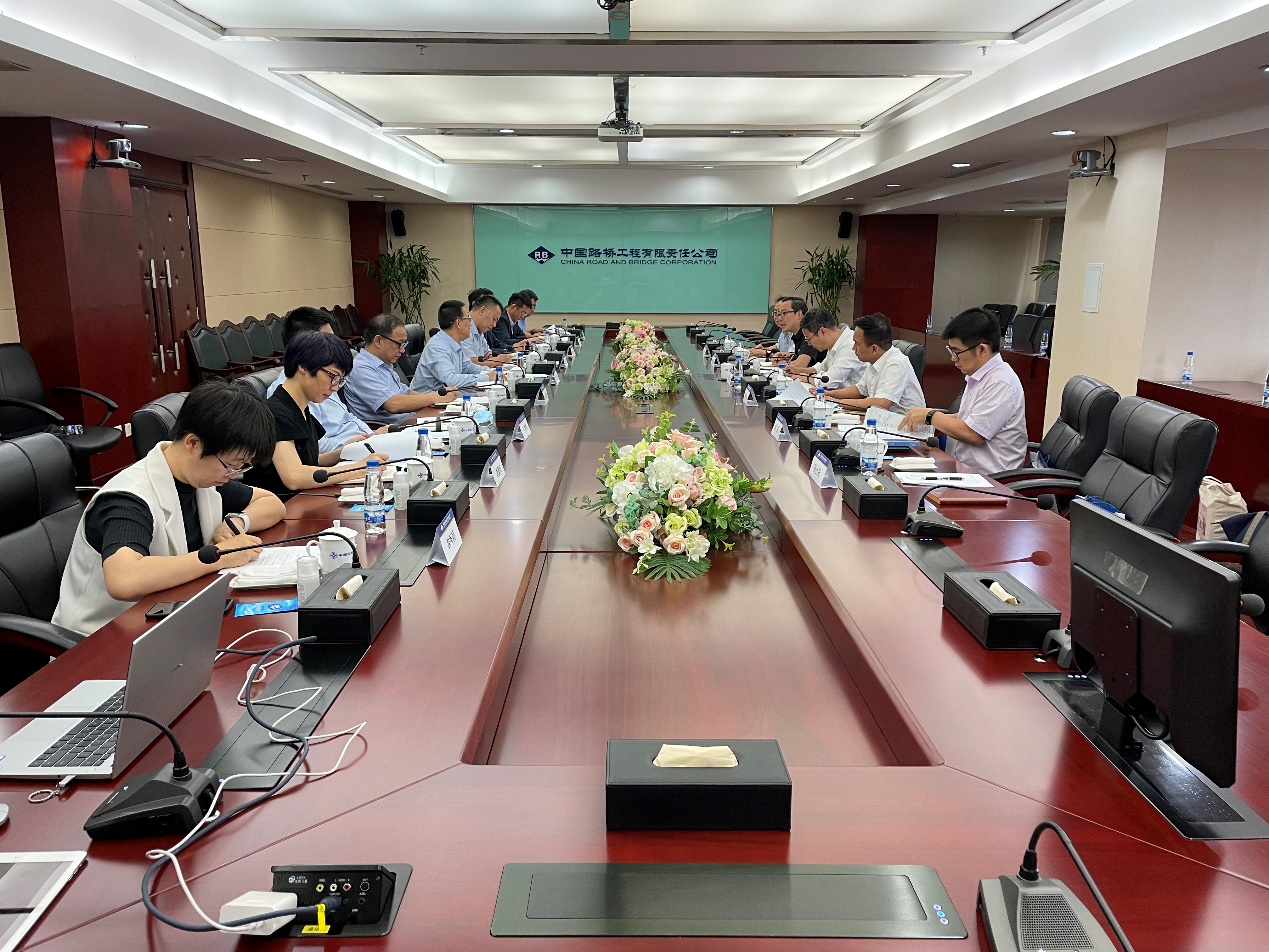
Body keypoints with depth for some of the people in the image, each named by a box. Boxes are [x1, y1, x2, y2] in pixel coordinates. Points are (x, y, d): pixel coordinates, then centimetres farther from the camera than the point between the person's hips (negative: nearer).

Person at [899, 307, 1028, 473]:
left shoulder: (1001, 383, -16)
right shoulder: (978, 377, 13)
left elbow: (973, 435, -19)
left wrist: (930, 416, -7)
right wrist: (939, 417, 7)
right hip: (962, 468, 9)